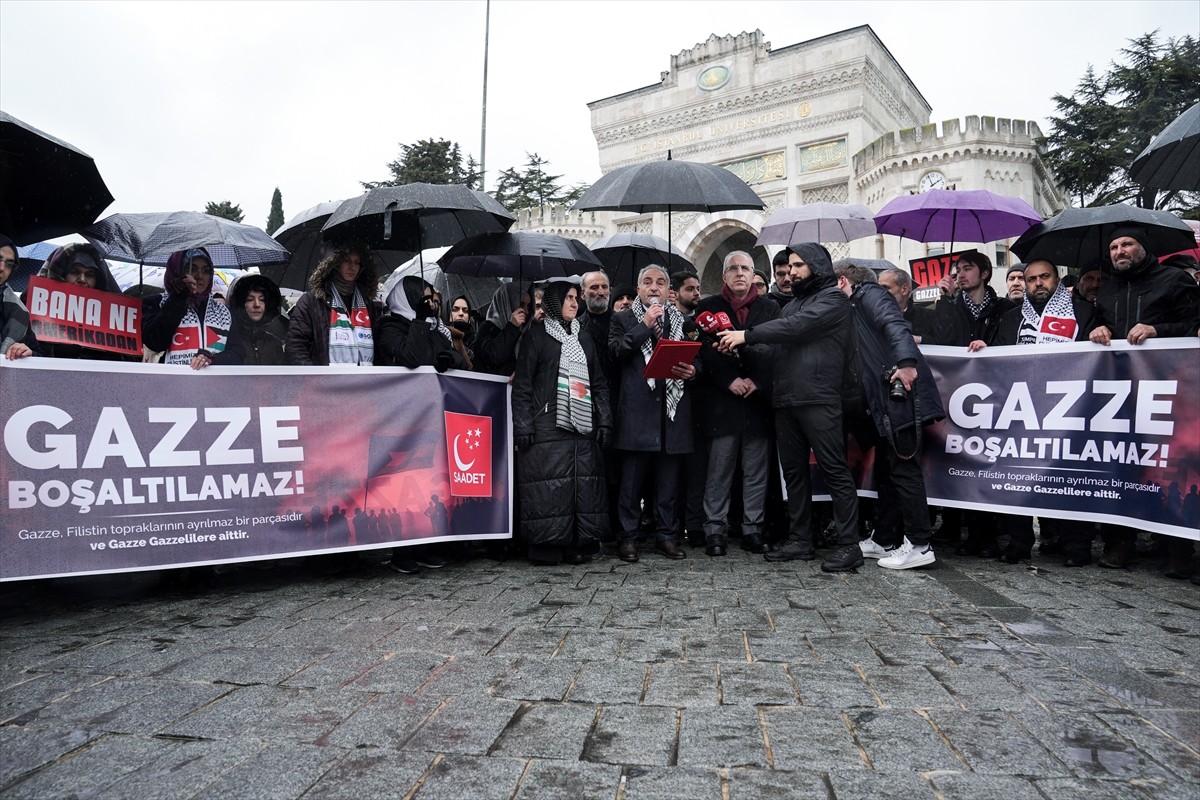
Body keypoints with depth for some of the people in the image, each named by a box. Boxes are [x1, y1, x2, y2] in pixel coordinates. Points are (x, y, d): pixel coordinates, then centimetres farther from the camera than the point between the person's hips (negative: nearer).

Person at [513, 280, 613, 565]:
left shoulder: (584, 338, 21)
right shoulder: (535, 335, 6)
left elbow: (599, 383, 18)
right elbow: (522, 383, 0)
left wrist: (604, 421, 7)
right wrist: (523, 426, -10)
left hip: (582, 424, 5)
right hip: (548, 424, -4)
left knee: (583, 483, 0)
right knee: (548, 483, -8)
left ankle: (579, 545, 7)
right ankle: (546, 546, 0)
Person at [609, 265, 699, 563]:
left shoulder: (683, 321, 18)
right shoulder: (623, 319, 10)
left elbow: (698, 359, 19)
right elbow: (615, 352, -6)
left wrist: (692, 370, -3)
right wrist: (645, 325, -7)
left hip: (673, 408, 3)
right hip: (636, 409, -3)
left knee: (669, 479, 7)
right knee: (631, 479, -1)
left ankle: (666, 536, 17)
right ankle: (627, 537, 9)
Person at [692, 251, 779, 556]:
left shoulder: (770, 308, 13)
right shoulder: (708, 307, 10)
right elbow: (705, 351, -1)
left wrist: (757, 381, -9)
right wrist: (730, 381, -11)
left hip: (758, 400, 2)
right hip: (720, 402, -1)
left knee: (756, 471, 5)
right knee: (718, 470, 1)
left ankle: (752, 529, 13)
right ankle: (714, 530, 8)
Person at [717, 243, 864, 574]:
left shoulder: (833, 297, -2)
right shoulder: (792, 303, 24)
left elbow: (795, 327, -16)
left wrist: (746, 335, -15)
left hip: (818, 399, -8)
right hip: (785, 401, 9)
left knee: (836, 471, -5)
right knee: (794, 473, 11)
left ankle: (849, 546, -1)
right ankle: (799, 540, 20)